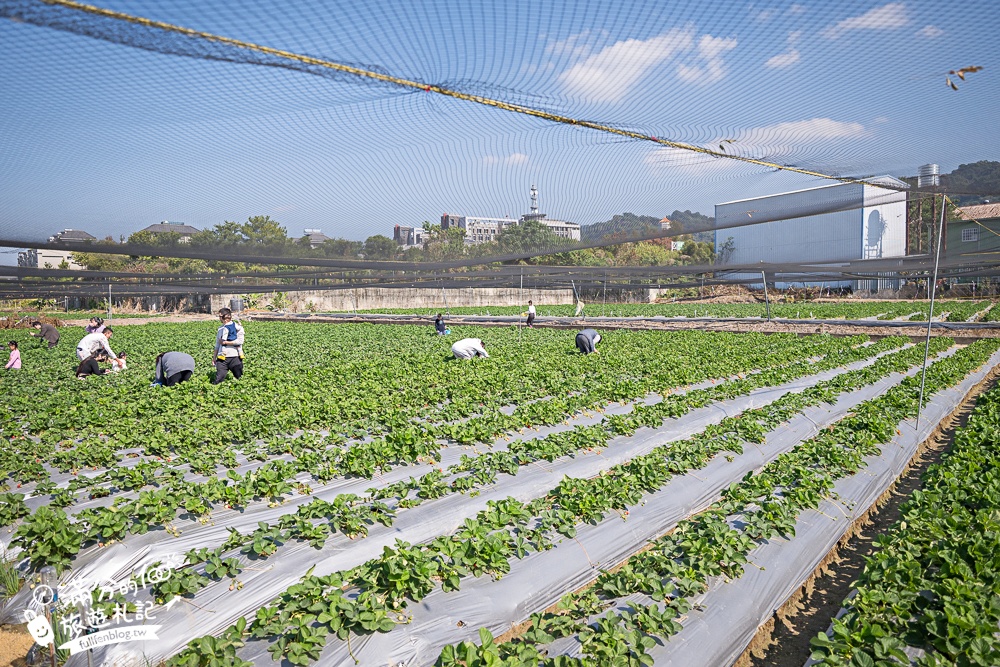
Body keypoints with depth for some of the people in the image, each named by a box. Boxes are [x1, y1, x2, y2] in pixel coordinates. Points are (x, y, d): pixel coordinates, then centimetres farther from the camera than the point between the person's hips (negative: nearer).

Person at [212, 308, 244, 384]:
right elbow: (217, 345, 18)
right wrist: (214, 358, 14)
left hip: (235, 357, -4)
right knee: (217, 381, -7)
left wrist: (225, 342, -12)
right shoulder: (221, 329, 15)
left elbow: (240, 341, -15)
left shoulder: (237, 327, -3)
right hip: (222, 358, 4)